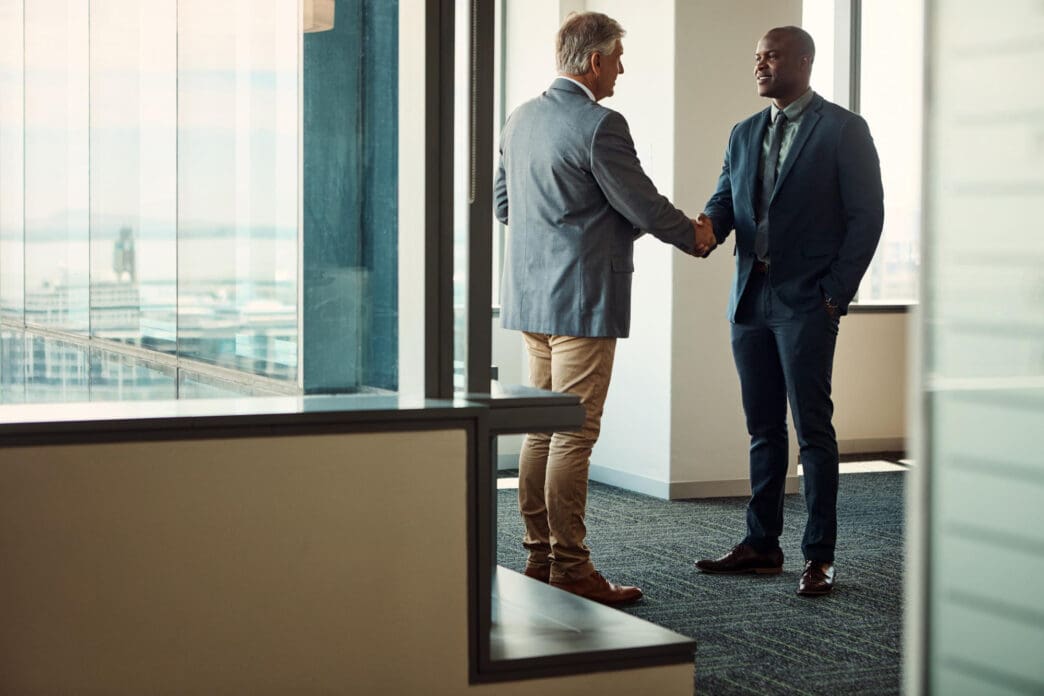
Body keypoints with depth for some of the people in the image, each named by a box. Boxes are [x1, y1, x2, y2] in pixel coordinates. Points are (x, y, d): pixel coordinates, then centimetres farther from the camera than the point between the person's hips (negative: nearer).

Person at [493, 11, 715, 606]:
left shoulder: (522, 119, 11)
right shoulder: (600, 125, -16)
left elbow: (503, 204, 19)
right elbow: (644, 206, -11)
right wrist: (695, 237, 6)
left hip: (531, 297, 9)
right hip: (582, 299, -9)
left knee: (541, 430, 13)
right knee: (574, 435, -5)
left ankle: (540, 557, 18)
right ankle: (570, 569, -1)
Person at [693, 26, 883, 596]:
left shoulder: (842, 130, -3)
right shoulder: (743, 134, 16)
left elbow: (866, 214, -6)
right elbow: (726, 200, 11)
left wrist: (837, 293, -11)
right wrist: (706, 227, -13)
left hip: (806, 302, -6)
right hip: (750, 298, 6)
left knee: (812, 430, -3)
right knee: (763, 428, 11)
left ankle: (819, 556, 2)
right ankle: (761, 544, 19)